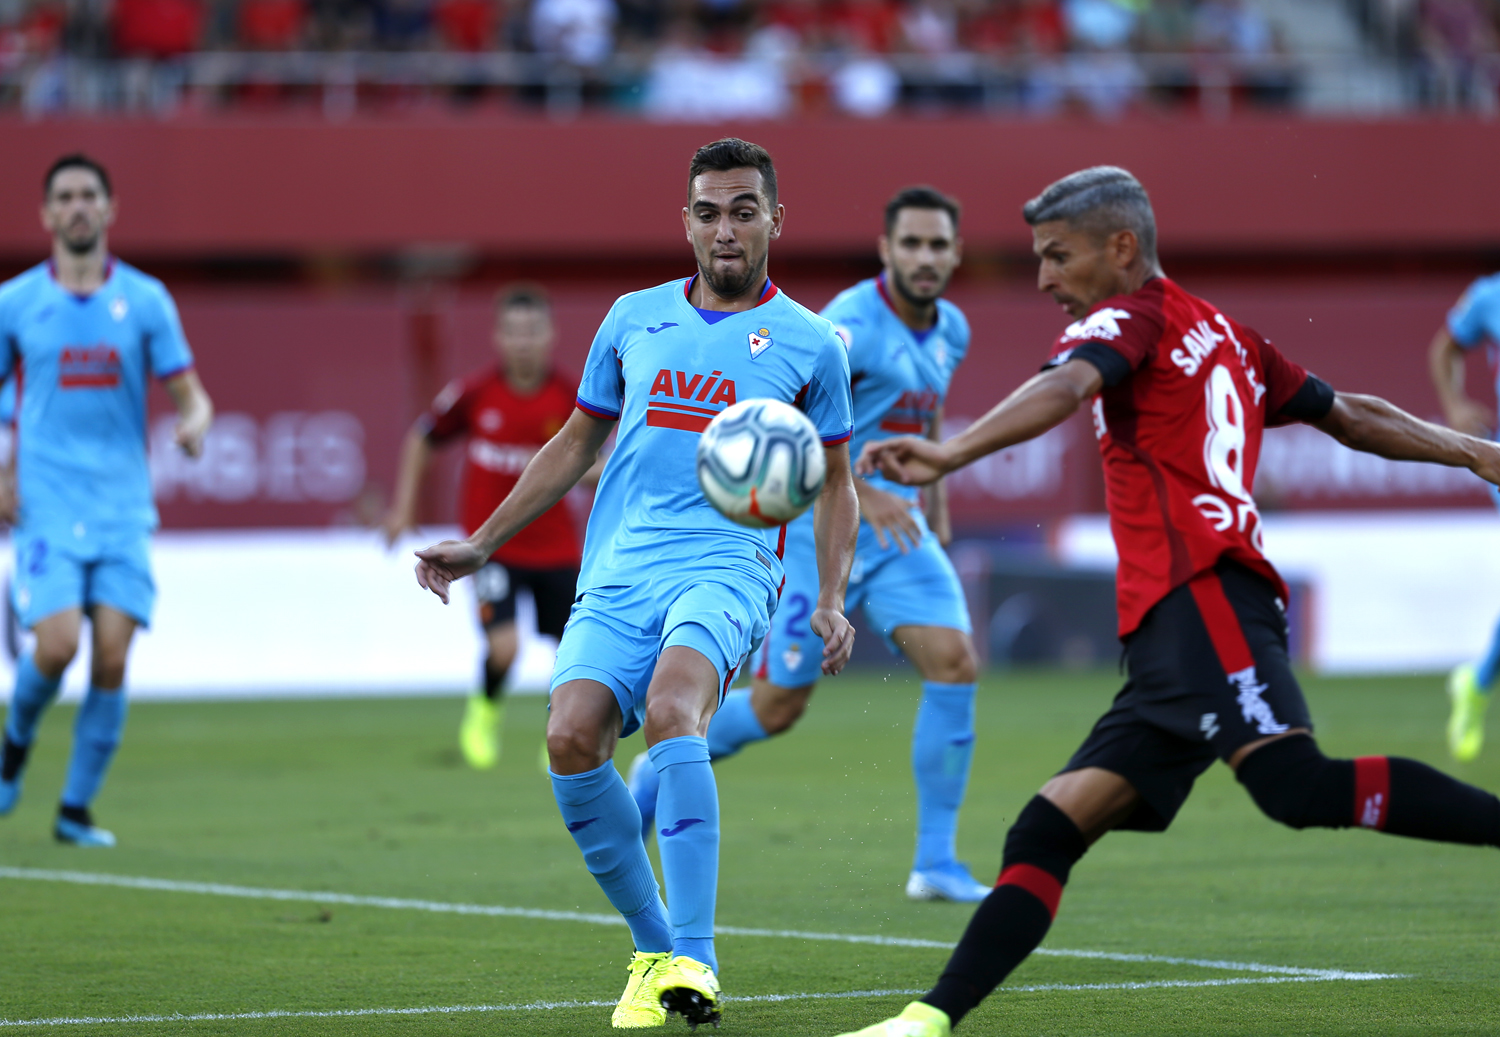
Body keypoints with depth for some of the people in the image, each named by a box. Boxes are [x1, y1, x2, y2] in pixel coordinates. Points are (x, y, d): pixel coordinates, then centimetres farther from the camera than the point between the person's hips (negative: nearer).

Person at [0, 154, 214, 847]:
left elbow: (188, 393, 6)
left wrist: (195, 422, -17)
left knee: (112, 656, -6)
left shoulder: (145, 300, 5)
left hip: (123, 509, 1)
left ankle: (76, 809, 7)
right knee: (57, 646, -16)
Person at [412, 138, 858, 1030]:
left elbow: (834, 485, 18)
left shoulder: (809, 344, 9)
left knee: (671, 706, -33)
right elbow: (576, 445, 26)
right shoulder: (635, 319, 16)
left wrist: (833, 601, 5)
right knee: (572, 736, -21)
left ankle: (693, 960, -34)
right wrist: (482, 545, 22)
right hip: (617, 574, 3)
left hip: (727, 566, -3)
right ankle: (654, 949, -2)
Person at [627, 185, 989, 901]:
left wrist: (935, 497, 25)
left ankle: (935, 863, -8)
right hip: (818, 533, -6)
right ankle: (663, 772, 31)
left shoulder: (950, 331, 6)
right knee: (778, 706, 0)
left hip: (898, 529, 6)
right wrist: (859, 491, -39)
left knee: (955, 664, -14)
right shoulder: (852, 325, -20)